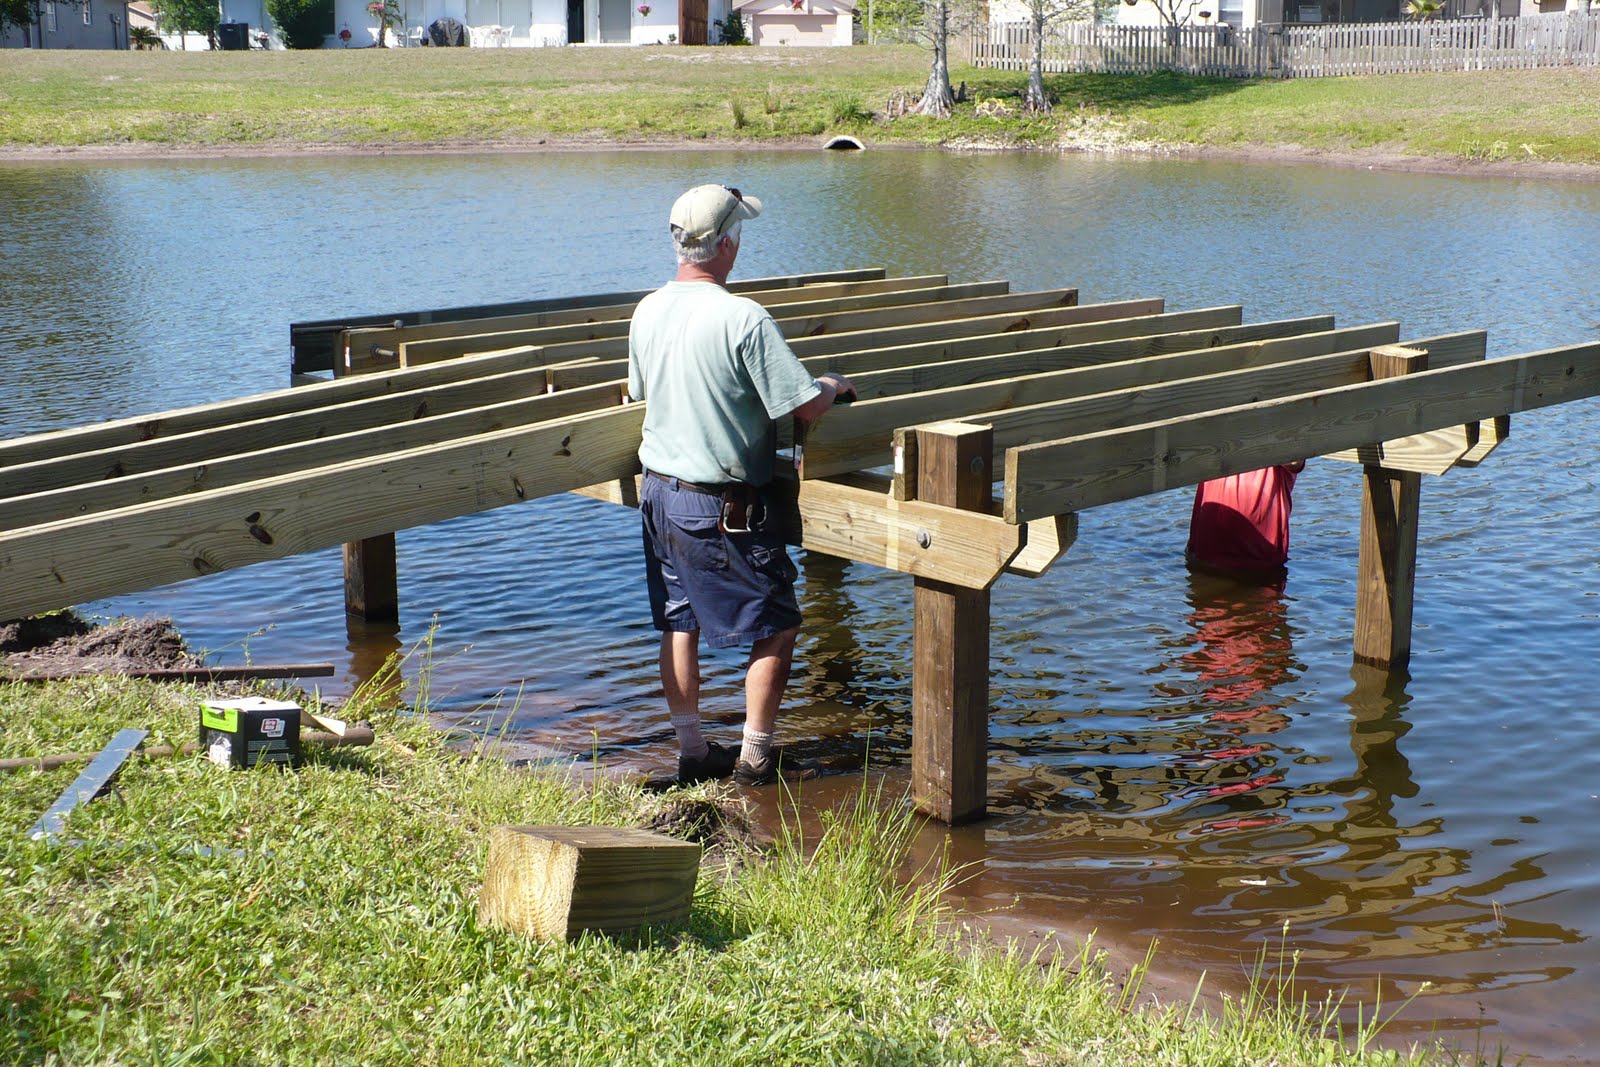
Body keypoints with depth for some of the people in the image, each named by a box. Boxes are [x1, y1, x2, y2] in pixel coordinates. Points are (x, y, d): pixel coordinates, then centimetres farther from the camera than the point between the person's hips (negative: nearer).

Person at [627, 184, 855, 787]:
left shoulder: (647, 312, 1)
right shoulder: (743, 319, -21)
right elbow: (805, 408, -19)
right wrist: (836, 386, 3)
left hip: (658, 490, 7)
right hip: (724, 508, -7)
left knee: (679, 624, 16)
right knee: (776, 626, 8)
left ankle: (692, 752, 24)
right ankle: (755, 757, 14)